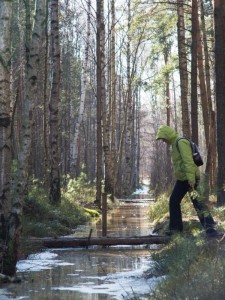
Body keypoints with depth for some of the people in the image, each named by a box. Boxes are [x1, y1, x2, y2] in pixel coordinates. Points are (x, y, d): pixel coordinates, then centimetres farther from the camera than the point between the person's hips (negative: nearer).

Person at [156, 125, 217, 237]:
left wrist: (191, 178, -29)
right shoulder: (175, 144, 18)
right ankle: (175, 227, 19)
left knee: (197, 202, -16)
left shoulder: (181, 142, -14)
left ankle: (209, 226, -19)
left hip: (190, 179, -10)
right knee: (173, 202, 12)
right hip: (181, 179, 10)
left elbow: (188, 161, -23)